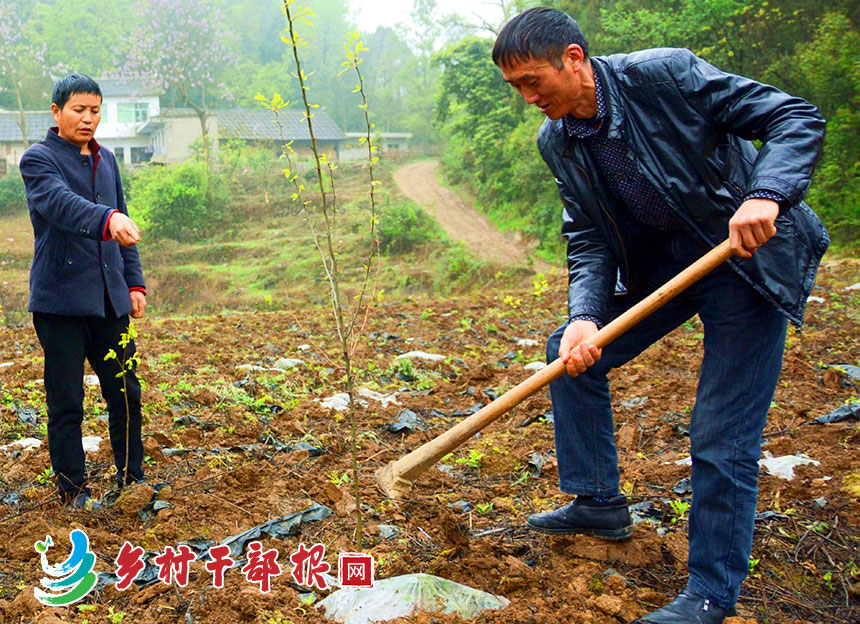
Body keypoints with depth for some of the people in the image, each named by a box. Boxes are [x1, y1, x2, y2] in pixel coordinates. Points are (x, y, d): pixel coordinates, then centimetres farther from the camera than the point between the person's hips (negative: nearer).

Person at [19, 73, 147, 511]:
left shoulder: (106, 159, 16)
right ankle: (72, 488, 16)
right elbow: (61, 203, -26)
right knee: (66, 401, 2)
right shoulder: (38, 159, -5)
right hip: (61, 298, -5)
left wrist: (134, 282, 14)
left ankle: (132, 477, 23)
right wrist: (107, 220, -44)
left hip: (109, 297, 6)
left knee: (125, 391, 9)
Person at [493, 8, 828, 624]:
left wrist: (764, 194, -36)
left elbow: (797, 117, -18)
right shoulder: (557, 142, -2)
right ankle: (599, 503, 24)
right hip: (660, 265, 7)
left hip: (750, 256, -7)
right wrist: (585, 315, -19)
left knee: (722, 439, -8)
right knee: (571, 353, 7)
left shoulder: (666, 74, -20)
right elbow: (588, 238, -2)